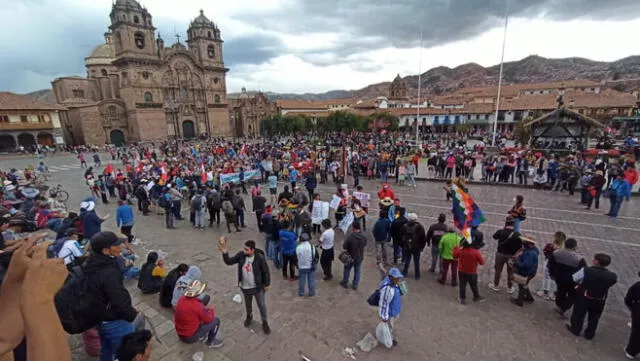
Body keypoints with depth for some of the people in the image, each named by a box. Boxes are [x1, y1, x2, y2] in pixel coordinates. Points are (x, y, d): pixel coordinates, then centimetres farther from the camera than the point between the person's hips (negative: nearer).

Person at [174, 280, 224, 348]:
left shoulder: (181, 299, -10)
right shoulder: (197, 306, -29)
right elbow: (208, 319, -13)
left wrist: (206, 308, 7)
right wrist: (211, 310, 6)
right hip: (191, 337, -7)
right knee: (216, 320, 2)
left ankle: (201, 335, 27)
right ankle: (210, 342, 19)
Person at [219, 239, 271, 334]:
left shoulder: (260, 258, -26)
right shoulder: (241, 255, -15)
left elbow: (266, 271, -15)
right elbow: (229, 262, -9)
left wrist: (266, 284, -7)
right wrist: (225, 253, -27)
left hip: (258, 287, -4)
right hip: (245, 287, 4)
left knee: (262, 305, 13)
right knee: (248, 304, 27)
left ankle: (265, 322, 36)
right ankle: (249, 316, 56)